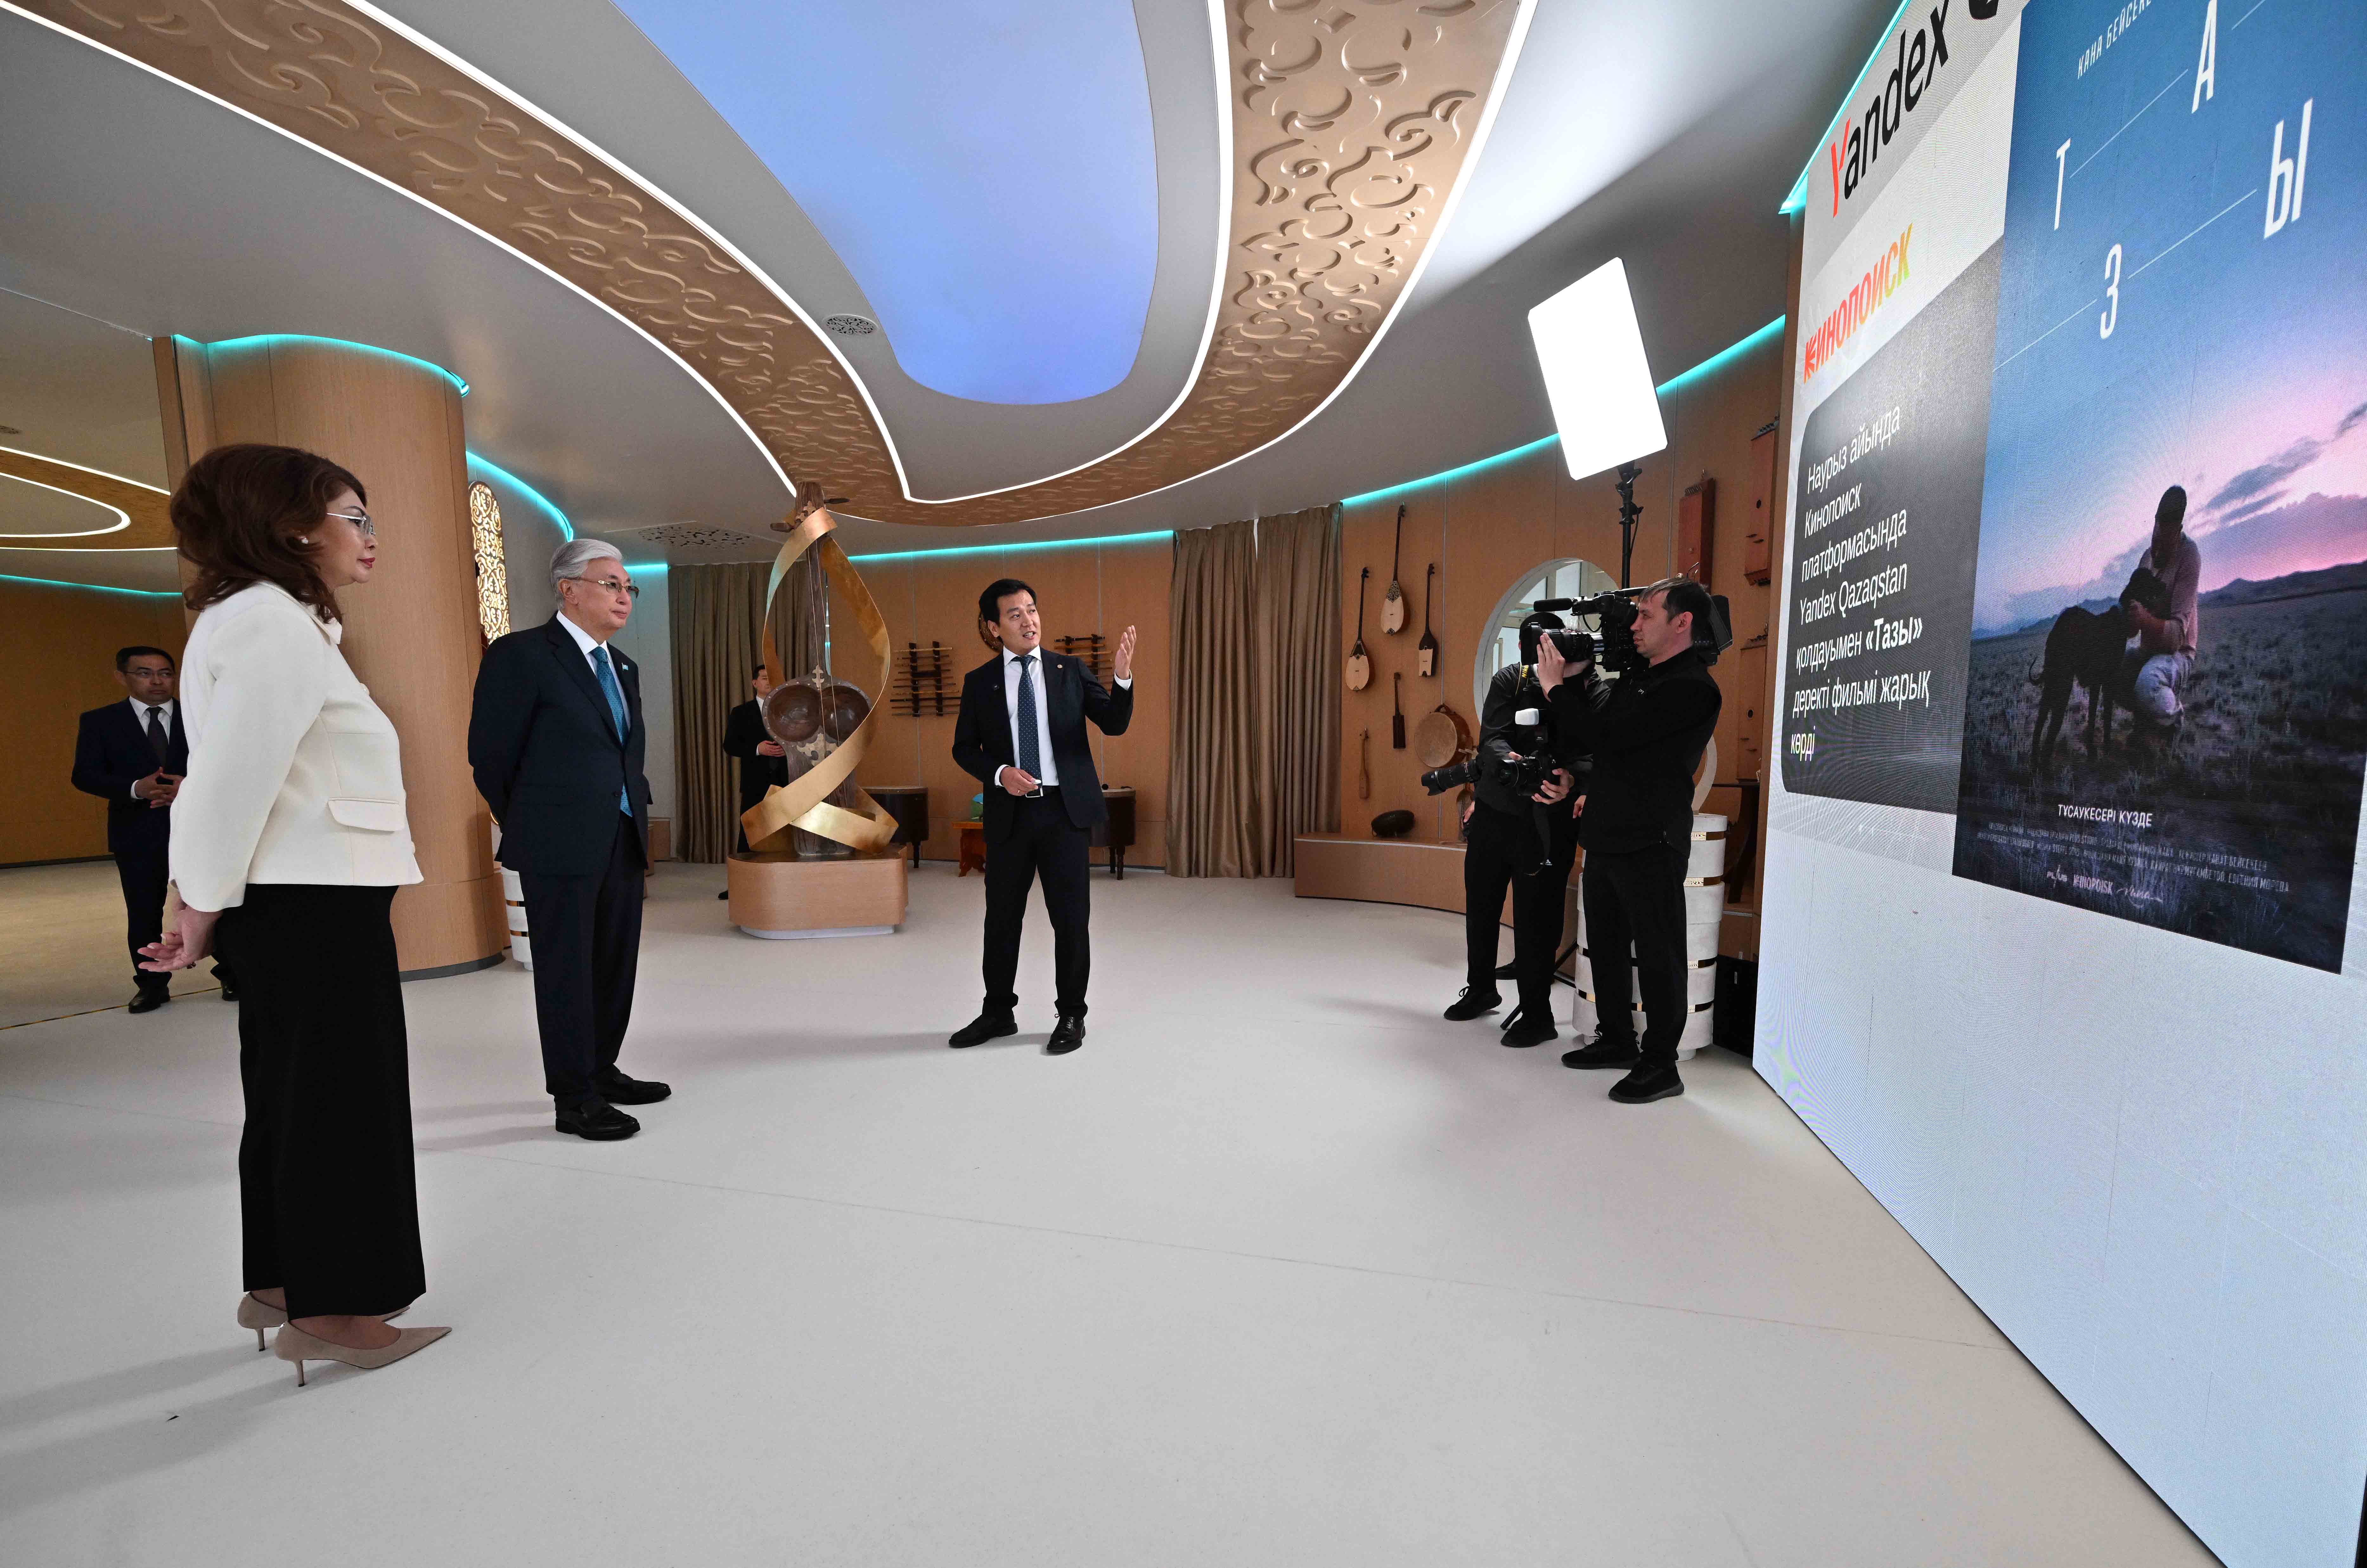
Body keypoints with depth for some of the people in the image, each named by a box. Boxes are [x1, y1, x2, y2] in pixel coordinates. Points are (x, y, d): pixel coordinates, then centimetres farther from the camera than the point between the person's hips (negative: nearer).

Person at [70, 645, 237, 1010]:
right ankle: (152, 985, 20)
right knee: (144, 914, 8)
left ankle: (231, 975, 14)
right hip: (138, 833, 1)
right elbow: (85, 775, -1)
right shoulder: (100, 722, 5)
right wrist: (135, 788, -20)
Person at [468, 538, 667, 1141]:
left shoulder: (623, 668, 14)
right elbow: (490, 756, -5)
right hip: (561, 845, -7)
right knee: (566, 971, 2)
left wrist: (634, 815, 13)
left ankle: (602, 1072, 29)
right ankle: (574, 1098, 13)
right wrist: (529, 829, 3)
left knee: (616, 963, 14)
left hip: (622, 841, 7)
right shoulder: (521, 654, -8)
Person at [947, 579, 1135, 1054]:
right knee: (1002, 916, 12)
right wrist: (1000, 774, -11)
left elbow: (1114, 725, -2)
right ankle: (998, 1012, 31)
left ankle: (1071, 1016, 21)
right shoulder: (980, 682, 6)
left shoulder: (1071, 671, 4)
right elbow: (964, 748, 8)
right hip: (1009, 812, 2)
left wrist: (1123, 678, -20)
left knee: (1071, 918, 4)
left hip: (1065, 809, -1)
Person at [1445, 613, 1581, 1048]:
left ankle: (1537, 1015, 17)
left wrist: (1570, 779, -36)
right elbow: (1491, 738, -11)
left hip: (1545, 823, -4)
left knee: (1535, 921, -1)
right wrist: (1512, 762, -31)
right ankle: (1481, 989, 38)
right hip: (1493, 812, 4)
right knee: (1480, 906, 16)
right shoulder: (1507, 680, 1)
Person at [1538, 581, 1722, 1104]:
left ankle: (1660, 1065, 14)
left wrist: (1554, 686, -9)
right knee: (1606, 946, 17)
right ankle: (1617, 1040, 32)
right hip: (1606, 839, 9)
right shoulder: (1639, 677, 16)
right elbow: (1595, 727, 16)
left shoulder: (1692, 688, -13)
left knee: (1657, 955, 2)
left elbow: (1606, 735, -20)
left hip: (1651, 846, -9)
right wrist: (1578, 674, 9)